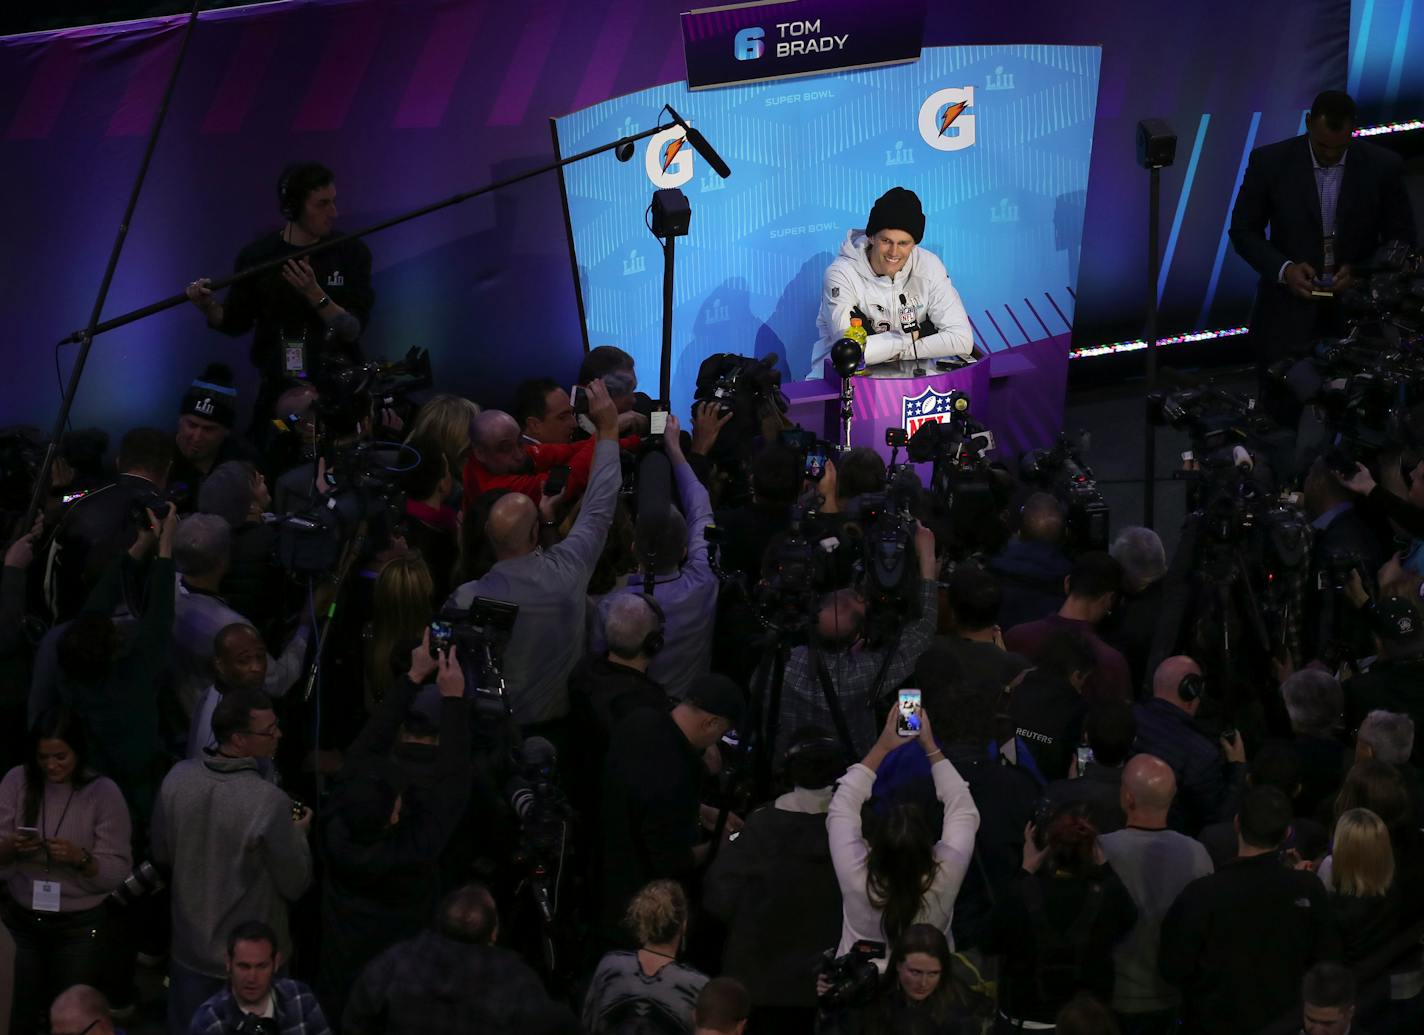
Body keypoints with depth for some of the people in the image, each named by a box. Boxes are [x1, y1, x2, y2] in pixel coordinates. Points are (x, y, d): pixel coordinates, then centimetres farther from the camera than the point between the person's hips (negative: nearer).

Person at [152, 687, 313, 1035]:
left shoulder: (177, 779, -12)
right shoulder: (270, 802, -28)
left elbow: (162, 856, 3)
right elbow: (295, 885, -15)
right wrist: (299, 834, 2)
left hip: (190, 949, 4)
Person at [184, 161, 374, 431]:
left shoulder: (351, 252, -4)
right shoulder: (258, 256, 0)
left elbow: (353, 330, -11)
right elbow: (235, 323, 7)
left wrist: (314, 294, -26)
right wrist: (208, 307, -13)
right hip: (278, 389, 1)